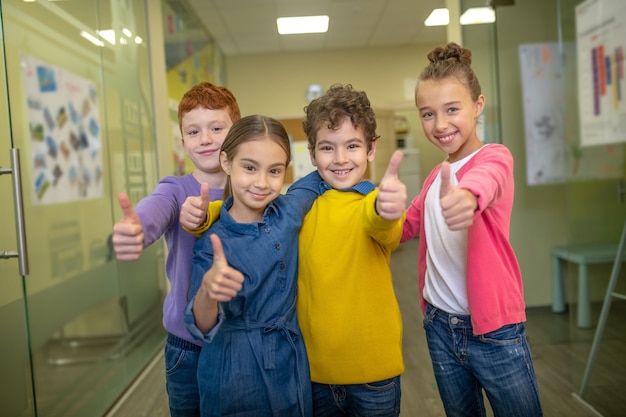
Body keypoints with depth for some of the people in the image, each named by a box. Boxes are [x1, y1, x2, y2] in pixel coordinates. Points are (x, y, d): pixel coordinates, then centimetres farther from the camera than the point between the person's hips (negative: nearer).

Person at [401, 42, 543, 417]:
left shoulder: (495, 157, -14)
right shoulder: (436, 176, 7)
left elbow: (485, 181, -39)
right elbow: (407, 226, 16)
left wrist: (466, 196, -60)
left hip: (494, 330, -6)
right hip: (440, 326, 6)